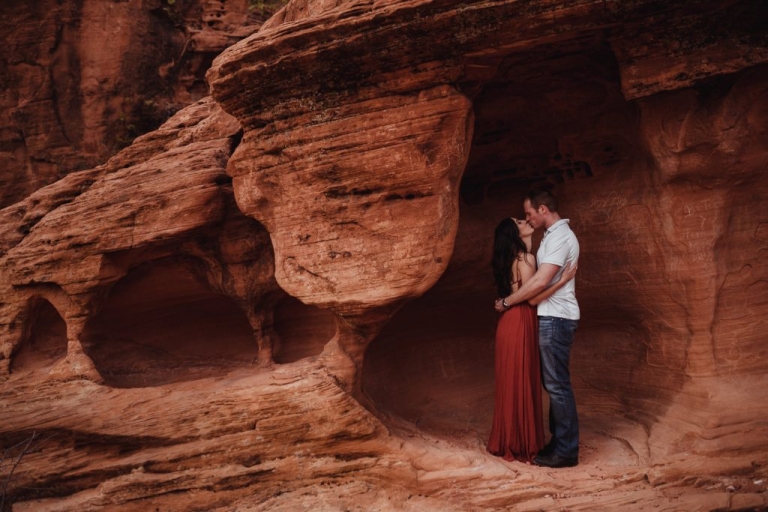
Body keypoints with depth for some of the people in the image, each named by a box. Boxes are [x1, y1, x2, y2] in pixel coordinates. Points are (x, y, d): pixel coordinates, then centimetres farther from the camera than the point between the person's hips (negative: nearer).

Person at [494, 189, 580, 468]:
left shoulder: (560, 237, -16)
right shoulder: (554, 235, 16)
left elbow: (540, 282, -22)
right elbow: (540, 278, 18)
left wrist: (507, 302, -12)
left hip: (556, 319, -10)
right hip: (552, 318, 10)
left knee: (557, 384, -5)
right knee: (554, 383, 14)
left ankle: (566, 451, 2)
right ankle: (559, 441, 22)